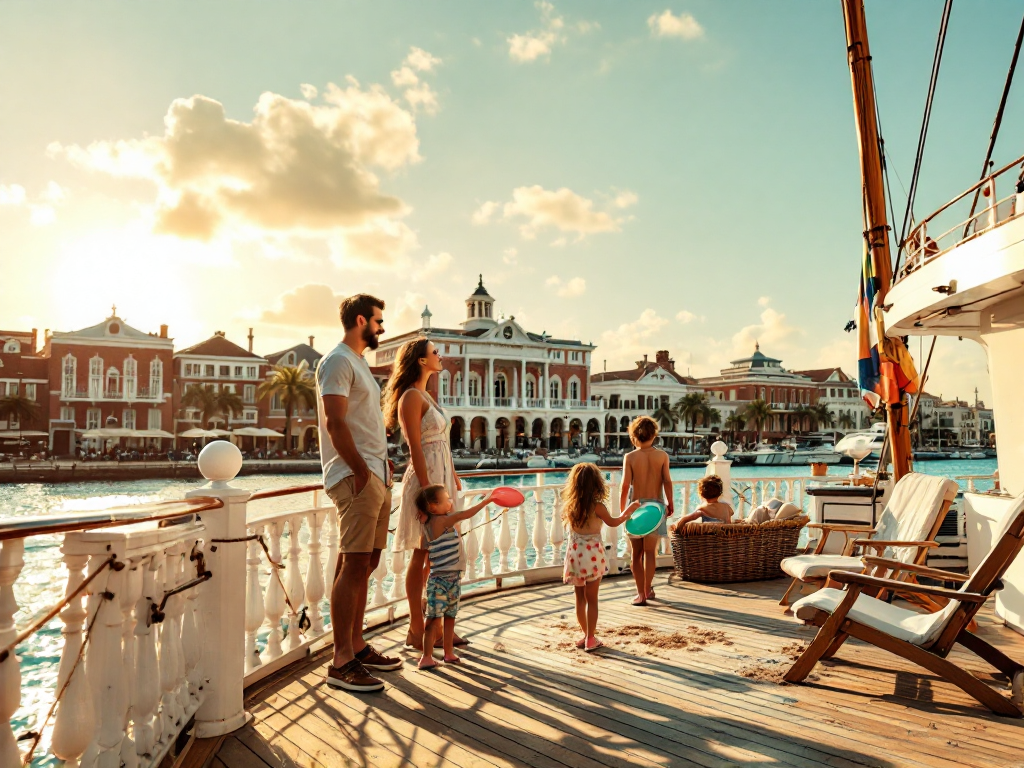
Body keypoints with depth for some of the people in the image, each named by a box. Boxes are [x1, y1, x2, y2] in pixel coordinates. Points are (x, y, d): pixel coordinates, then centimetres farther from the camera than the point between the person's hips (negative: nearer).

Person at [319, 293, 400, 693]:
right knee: (353, 566, -8)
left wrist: (382, 466, 12)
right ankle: (341, 663, -1)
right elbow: (335, 423, -18)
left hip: (375, 476, 10)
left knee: (366, 564, 13)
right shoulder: (338, 361, -9)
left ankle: (356, 646, 23)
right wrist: (361, 471, -17)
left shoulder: (359, 362, 22)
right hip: (357, 477, -10)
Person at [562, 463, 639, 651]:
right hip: (592, 555, -5)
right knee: (591, 599, 4)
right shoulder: (597, 506, -14)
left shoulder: (569, 506, -1)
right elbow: (613, 522, 2)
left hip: (574, 555, 5)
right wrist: (628, 511, 19)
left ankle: (587, 634, 27)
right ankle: (590, 639, 8)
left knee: (580, 598, 15)